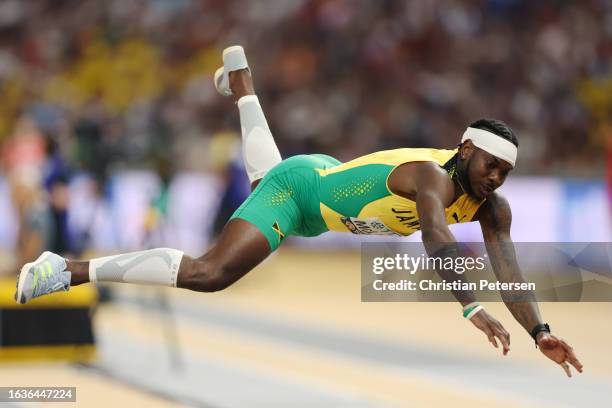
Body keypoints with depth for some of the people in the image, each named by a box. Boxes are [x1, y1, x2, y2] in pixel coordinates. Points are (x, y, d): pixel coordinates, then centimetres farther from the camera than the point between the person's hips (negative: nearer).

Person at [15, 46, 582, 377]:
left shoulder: (491, 205, -13)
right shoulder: (432, 176, -36)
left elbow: (506, 267, -18)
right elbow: (436, 240, -53)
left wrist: (540, 332, -31)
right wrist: (472, 310, -64)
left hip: (326, 175, 9)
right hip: (297, 188, -9)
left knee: (267, 166, 42)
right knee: (210, 273, -27)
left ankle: (238, 73, 70)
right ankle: (67, 271, -29)